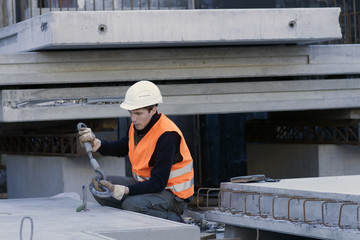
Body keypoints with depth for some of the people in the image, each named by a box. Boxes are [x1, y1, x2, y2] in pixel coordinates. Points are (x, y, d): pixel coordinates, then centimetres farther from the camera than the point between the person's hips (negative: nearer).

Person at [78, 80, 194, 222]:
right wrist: (95, 143, 1)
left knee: (133, 204, -36)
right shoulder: (138, 125, 1)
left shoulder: (167, 135, -25)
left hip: (173, 194, -9)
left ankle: (176, 222, -15)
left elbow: (158, 183, -29)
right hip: (145, 183, 9)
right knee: (97, 186, -1)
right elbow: (121, 149, 22)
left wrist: (119, 191, -36)